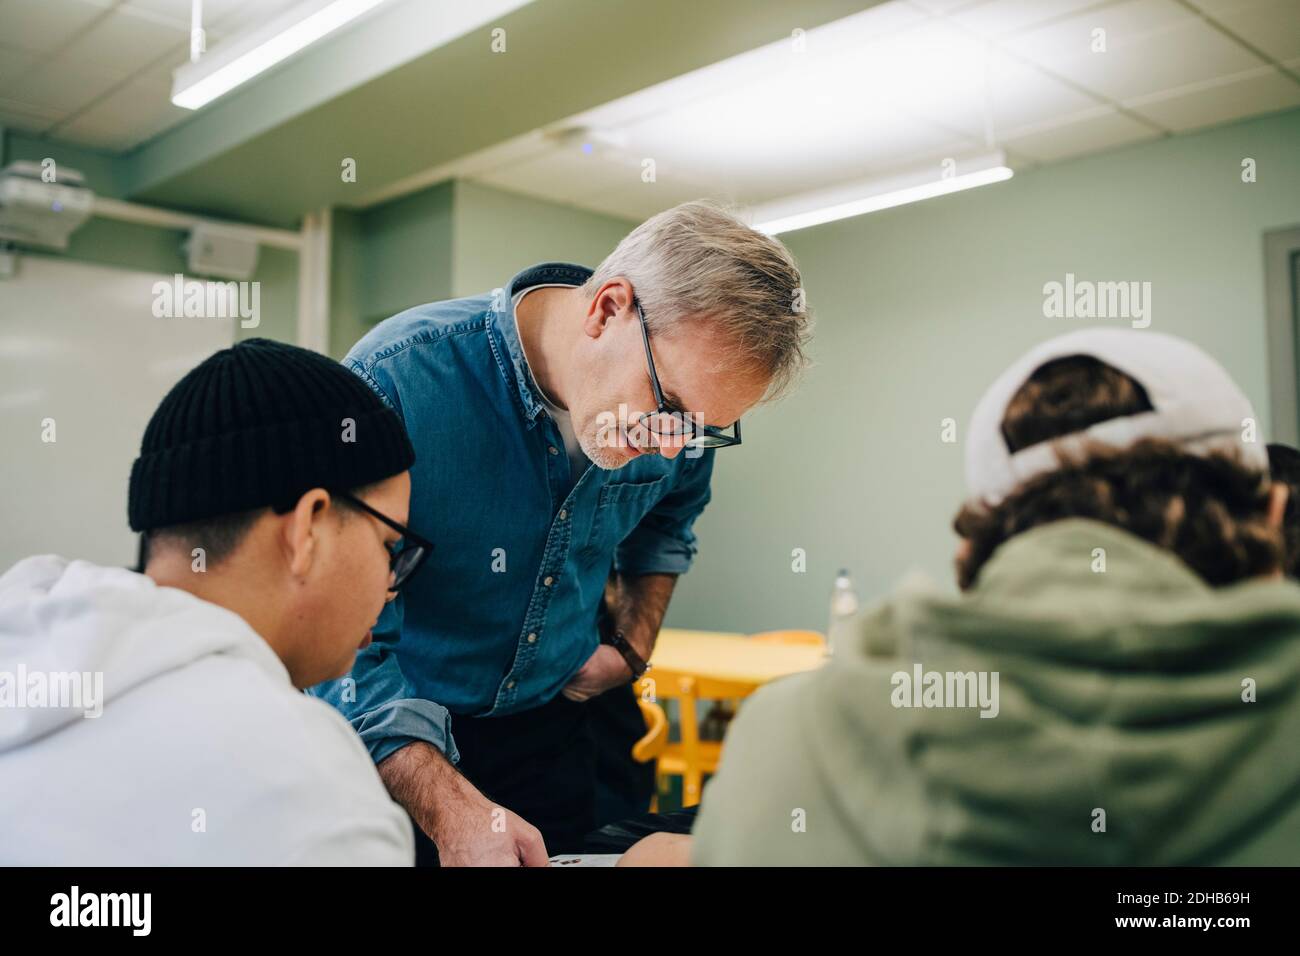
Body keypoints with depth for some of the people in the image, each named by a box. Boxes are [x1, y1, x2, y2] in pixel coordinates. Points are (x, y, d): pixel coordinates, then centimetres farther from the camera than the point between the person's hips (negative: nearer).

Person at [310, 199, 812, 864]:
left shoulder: (682, 409, -13)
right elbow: (341, 647, -29)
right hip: (401, 745, -4)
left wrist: (632, 644, 0)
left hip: (570, 717, 4)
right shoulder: (395, 382, -30)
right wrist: (454, 812, -39)